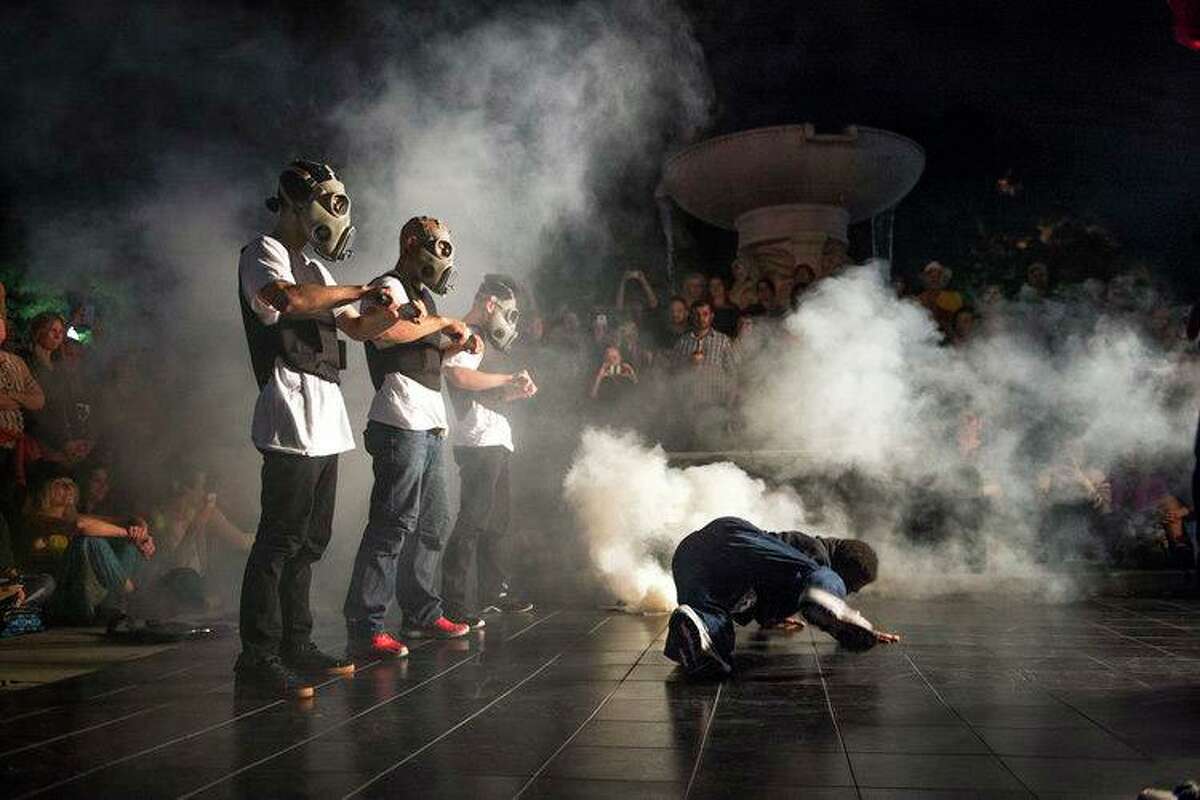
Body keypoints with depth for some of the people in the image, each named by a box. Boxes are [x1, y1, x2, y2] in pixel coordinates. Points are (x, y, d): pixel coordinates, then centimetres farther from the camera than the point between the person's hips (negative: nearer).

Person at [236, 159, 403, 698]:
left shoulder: (313, 268, 26)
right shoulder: (265, 253, -2)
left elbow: (355, 327, 27)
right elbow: (289, 298, -24)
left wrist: (382, 317, 4)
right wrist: (362, 292, -15)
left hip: (326, 420, 10)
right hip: (292, 414, -10)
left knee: (310, 539, 12)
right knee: (281, 538, -8)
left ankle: (296, 644, 21)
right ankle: (258, 655, -1)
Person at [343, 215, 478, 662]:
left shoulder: (421, 295, 25)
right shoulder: (389, 286, -4)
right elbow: (388, 330, -27)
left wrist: (458, 345, 17)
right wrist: (442, 322, -14)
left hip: (429, 426, 10)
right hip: (402, 425, -10)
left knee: (434, 523, 14)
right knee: (394, 524, -13)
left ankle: (421, 614, 25)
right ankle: (364, 628, -9)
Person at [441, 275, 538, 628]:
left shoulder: (481, 338, 24)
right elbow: (460, 375, -28)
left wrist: (516, 392, 11)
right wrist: (509, 378, -19)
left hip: (497, 442, 11)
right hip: (479, 443, -11)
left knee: (497, 522, 16)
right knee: (472, 522, -11)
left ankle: (494, 591, 27)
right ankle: (451, 602, -8)